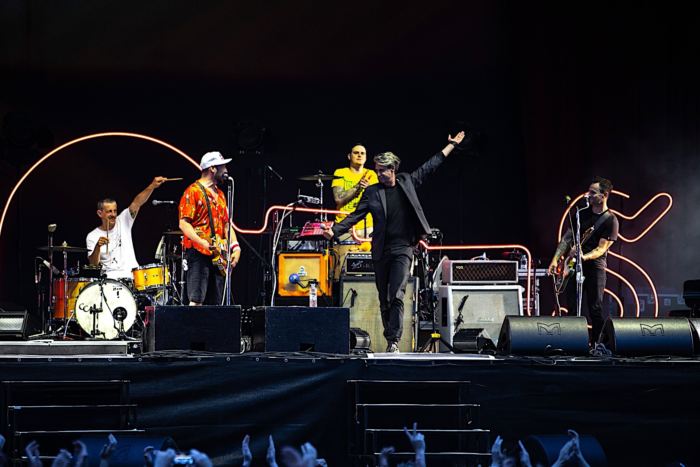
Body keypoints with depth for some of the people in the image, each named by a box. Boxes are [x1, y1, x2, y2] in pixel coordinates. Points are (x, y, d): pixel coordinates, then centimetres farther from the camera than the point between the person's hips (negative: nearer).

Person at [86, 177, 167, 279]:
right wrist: (98, 247, -23)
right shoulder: (92, 237, 3)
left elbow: (137, 203, -6)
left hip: (132, 275, 2)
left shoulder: (123, 222, 8)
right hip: (110, 277, -2)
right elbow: (93, 264, -4)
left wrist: (152, 186, -20)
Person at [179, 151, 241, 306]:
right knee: (196, 302, -15)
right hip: (199, 253, -8)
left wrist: (235, 247, 6)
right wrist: (204, 243, -23)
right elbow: (183, 223, -12)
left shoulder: (220, 194, 20)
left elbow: (227, 224, 21)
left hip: (217, 256, 8)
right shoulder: (193, 192, -5)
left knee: (215, 304, 5)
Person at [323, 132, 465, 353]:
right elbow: (355, 215, 1)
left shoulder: (407, 182, 7)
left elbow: (430, 166, 15)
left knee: (396, 297, -16)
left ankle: (394, 342, -19)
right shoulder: (372, 192, 6)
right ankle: (389, 340, 19)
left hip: (403, 249, -2)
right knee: (384, 300, 7)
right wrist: (334, 230, -12)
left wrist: (451, 145, 19)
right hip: (381, 251, 2)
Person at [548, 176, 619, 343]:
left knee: (595, 309, -8)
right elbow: (566, 238, 11)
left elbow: (601, 249, -13)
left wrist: (584, 257, -30)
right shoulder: (582, 214, 11)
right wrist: (555, 259, -1)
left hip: (594, 268, -5)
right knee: (572, 309, 3)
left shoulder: (610, 220, -6)